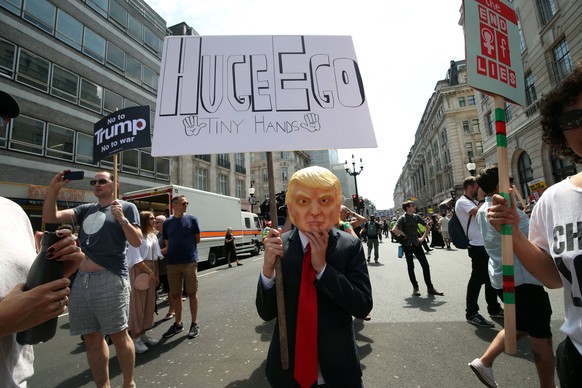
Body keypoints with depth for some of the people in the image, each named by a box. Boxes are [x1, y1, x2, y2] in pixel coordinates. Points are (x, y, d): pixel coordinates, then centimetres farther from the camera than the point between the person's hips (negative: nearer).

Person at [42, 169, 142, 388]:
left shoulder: (126, 207, 1)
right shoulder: (85, 209, 18)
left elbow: (137, 242, -5)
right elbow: (50, 218, 10)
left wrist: (122, 219, -19)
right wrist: (53, 189, 1)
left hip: (110, 279, -6)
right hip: (82, 279, 6)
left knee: (119, 336, 0)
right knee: (91, 339, 14)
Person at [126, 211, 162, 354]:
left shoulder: (153, 236, 13)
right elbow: (136, 258, -15)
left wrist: (156, 274, 9)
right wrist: (149, 272, -14)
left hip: (151, 271, 8)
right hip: (139, 270, -8)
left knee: (149, 303, 11)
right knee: (138, 303, -2)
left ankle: (143, 334, 23)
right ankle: (135, 338, 9)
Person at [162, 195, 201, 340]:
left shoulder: (192, 219, 2)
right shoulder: (167, 223, 8)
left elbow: (197, 240, 5)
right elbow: (168, 244, 12)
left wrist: (183, 246, 6)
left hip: (190, 261, -2)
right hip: (172, 263, 3)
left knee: (192, 293, 3)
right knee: (175, 294, 11)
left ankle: (194, 324, 16)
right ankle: (178, 323, 27)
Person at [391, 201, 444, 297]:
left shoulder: (416, 217, 5)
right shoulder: (402, 218, -11)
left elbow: (427, 226, 16)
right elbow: (394, 230, -24)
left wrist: (423, 237, 6)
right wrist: (404, 236, -13)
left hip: (417, 244, 5)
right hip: (407, 245, -5)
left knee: (426, 265, 3)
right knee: (411, 267, 5)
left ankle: (430, 288, 13)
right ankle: (415, 288, 16)